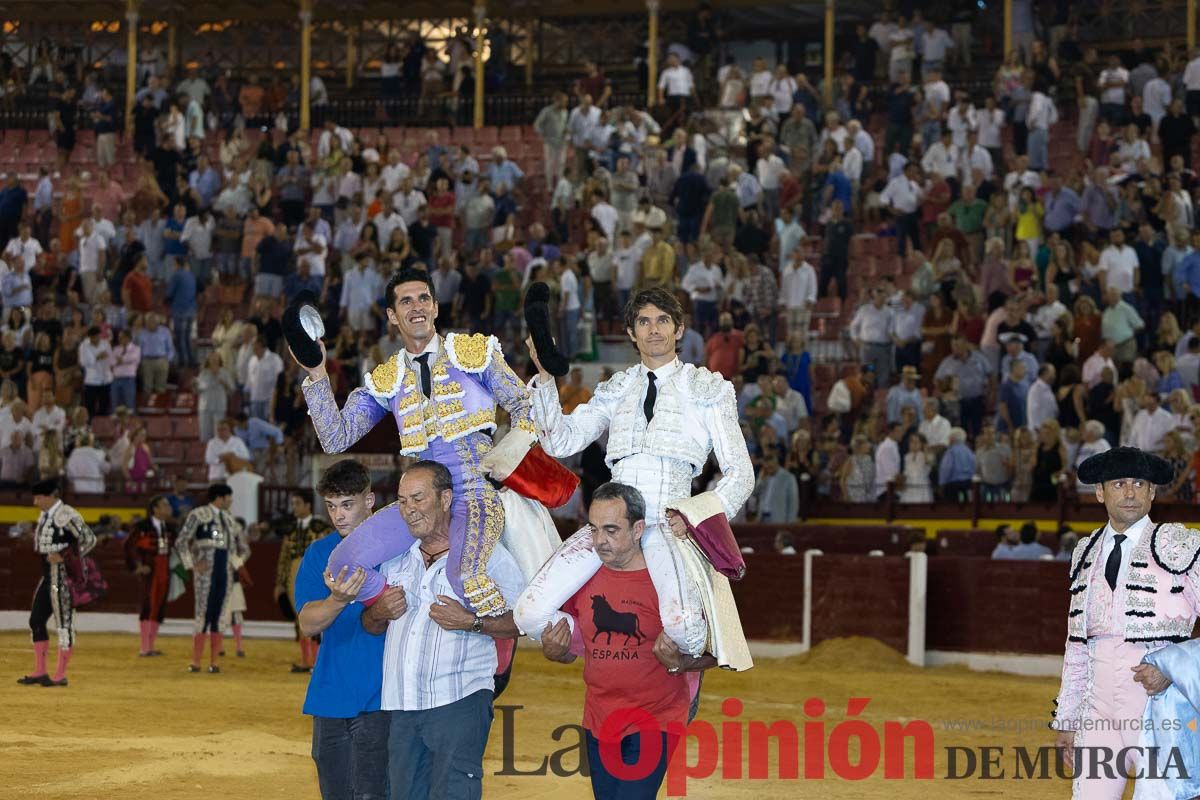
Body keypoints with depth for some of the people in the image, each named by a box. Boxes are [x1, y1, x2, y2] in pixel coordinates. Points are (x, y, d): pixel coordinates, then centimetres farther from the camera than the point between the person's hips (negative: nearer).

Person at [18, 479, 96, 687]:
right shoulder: (44, 515, 13)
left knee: (64, 623, -3)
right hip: (47, 576, 10)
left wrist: (63, 556, -20)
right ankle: (39, 672, 17)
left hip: (63, 575, -10)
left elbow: (89, 539, -20)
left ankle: (60, 676, 2)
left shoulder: (66, 515, -15)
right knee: (36, 621, 10)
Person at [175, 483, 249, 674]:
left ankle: (213, 662, 6)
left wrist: (236, 563, 13)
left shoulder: (229, 519, 17)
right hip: (205, 571, -5)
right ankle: (195, 661, -2)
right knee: (203, 614, -7)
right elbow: (181, 542, -6)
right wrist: (192, 565, -10)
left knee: (220, 616, 2)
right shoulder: (198, 515, -1)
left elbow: (244, 548, 28)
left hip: (225, 572, 5)